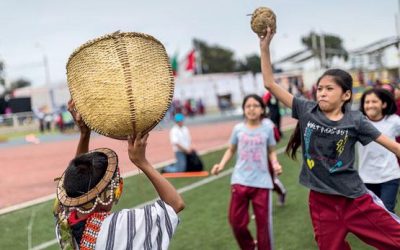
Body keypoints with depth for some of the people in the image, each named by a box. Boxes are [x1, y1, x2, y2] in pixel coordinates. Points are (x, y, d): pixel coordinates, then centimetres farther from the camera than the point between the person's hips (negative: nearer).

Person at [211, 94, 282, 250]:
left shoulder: (267, 129, -1)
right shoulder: (238, 129, 1)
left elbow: (271, 151, 9)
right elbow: (231, 150, 12)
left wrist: (275, 164, -11)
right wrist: (221, 165, -4)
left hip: (262, 182, -1)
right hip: (240, 180, 1)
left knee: (263, 221, 5)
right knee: (236, 220, 6)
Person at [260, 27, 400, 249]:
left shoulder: (354, 120, -6)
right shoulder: (306, 110, -1)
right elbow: (271, 84, -1)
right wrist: (265, 48, -7)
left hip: (355, 198, -1)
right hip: (322, 201, 2)